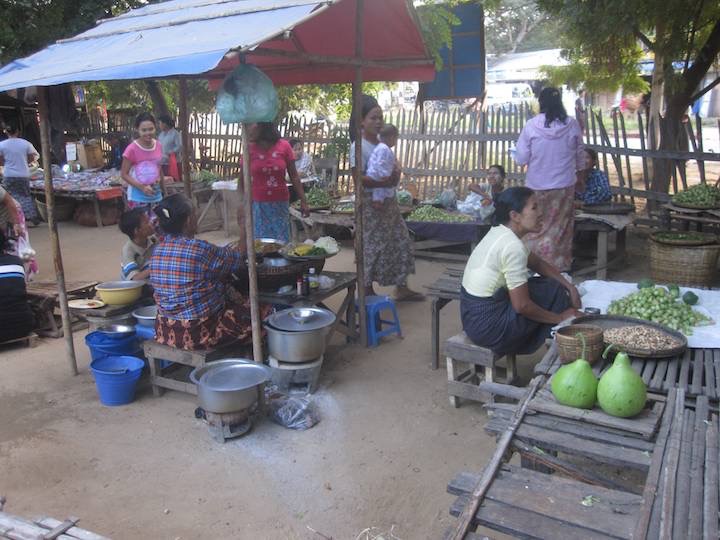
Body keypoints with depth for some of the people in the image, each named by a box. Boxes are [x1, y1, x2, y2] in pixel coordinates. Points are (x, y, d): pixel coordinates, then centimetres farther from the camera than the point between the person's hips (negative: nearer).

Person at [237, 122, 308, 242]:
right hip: (258, 205, 0)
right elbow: (242, 180, 1)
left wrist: (303, 201, -2)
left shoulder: (284, 146, -4)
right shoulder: (250, 149, -4)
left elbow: (294, 176, 0)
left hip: (281, 204, 0)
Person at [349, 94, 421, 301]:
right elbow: (359, 178, -21)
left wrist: (395, 173, -4)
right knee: (372, 246, -2)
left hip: (388, 202, 8)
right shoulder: (358, 146, -14)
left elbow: (391, 167, 19)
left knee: (400, 240, 11)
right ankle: (367, 291, 13)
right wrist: (384, 182, -26)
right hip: (371, 203, -8)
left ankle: (401, 288, 22)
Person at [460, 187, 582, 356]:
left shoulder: (499, 232, 5)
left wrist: (570, 286, 6)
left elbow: (537, 263, 17)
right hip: (487, 325, -9)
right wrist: (560, 318, -7)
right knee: (554, 291, -2)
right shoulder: (513, 246, -22)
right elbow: (522, 306, -20)